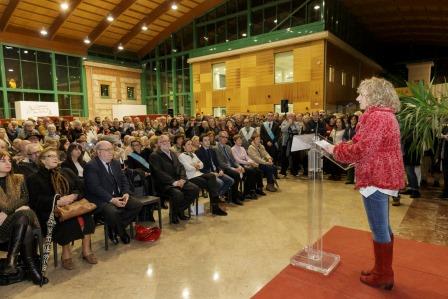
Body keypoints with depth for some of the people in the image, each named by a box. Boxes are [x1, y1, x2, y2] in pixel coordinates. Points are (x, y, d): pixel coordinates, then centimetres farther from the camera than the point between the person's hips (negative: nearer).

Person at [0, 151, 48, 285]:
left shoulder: (18, 179, 15)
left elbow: (25, 198, 4)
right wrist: (16, 207, -18)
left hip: (18, 218, 2)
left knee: (23, 215, -35)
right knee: (26, 229, -33)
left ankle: (11, 259, -34)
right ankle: (32, 268, -32)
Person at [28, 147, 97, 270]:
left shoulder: (67, 172, 21)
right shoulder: (34, 179, 10)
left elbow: (80, 189, 11)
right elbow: (36, 200, -4)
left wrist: (73, 196, -12)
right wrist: (57, 201, -19)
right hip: (50, 211, -3)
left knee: (85, 214, -29)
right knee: (65, 220, -35)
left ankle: (86, 250, -20)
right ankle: (66, 253, -17)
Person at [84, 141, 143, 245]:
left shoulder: (116, 163, 14)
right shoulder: (90, 166, -10)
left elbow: (123, 180, 13)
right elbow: (94, 187, -19)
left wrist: (126, 193, -7)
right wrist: (111, 199, -25)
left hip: (118, 197, 7)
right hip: (101, 200, -7)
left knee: (137, 205, -11)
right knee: (112, 212, -35)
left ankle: (115, 229, 2)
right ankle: (121, 232, -2)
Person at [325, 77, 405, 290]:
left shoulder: (376, 116, -17)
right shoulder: (386, 115, 16)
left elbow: (360, 149, -21)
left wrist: (335, 149, -7)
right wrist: (343, 147, 10)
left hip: (376, 179, -11)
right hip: (383, 177, 11)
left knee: (379, 230, 2)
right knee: (383, 227, 17)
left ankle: (382, 277, 17)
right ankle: (384, 273, 31)